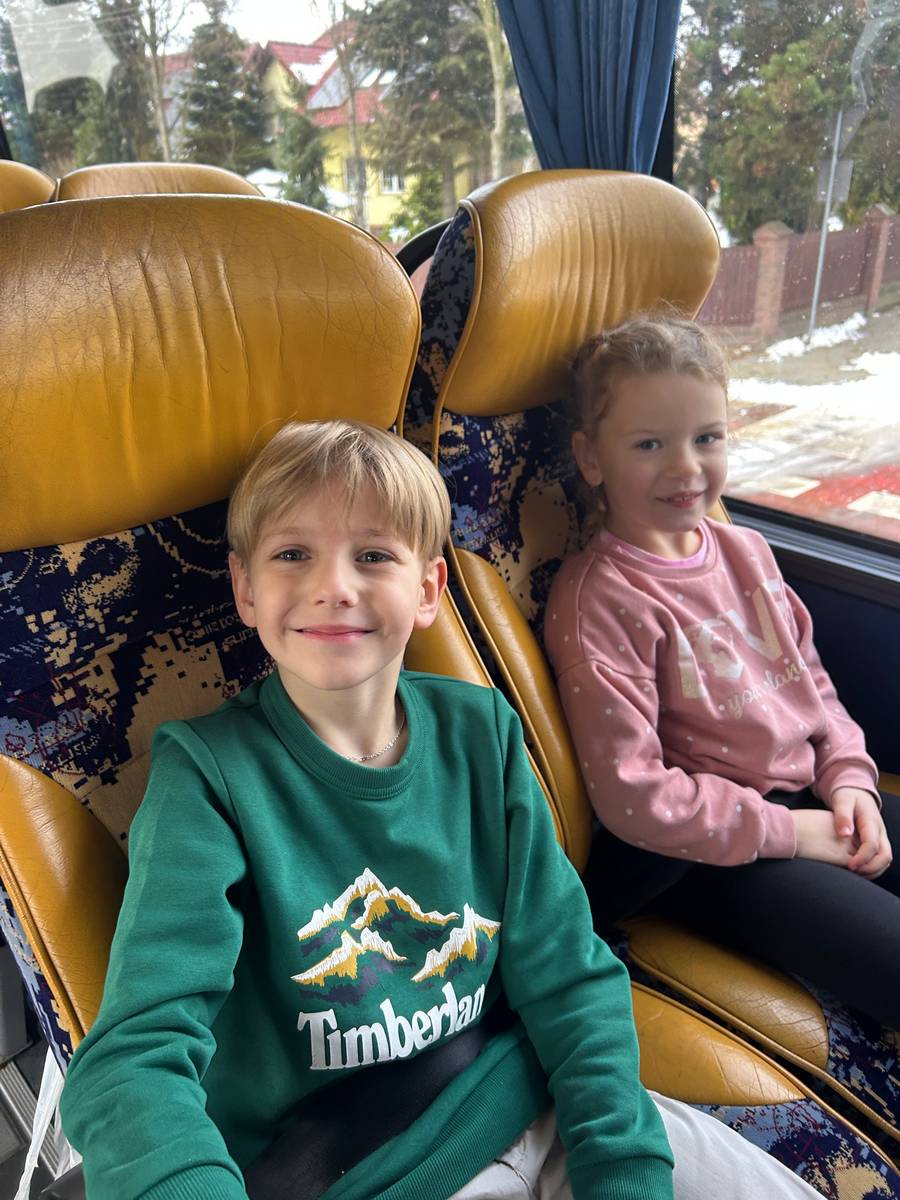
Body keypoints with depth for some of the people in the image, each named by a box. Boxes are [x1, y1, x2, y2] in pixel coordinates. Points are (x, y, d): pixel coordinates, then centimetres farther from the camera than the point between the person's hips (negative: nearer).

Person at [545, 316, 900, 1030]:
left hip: (814, 802, 8)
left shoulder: (746, 550, 4)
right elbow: (632, 794, -21)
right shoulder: (597, 597, -19)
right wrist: (785, 830, -15)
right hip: (716, 850, -7)